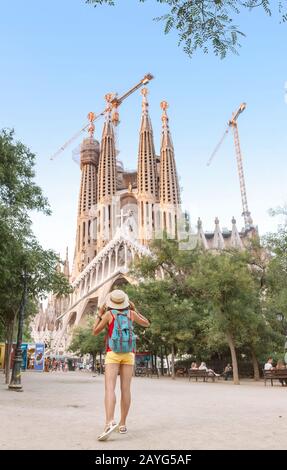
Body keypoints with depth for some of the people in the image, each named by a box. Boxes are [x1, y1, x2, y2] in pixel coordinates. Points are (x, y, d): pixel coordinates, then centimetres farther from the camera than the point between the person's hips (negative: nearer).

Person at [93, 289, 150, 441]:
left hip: (113, 354, -3)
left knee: (109, 389, -13)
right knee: (125, 389, 6)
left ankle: (110, 423, -31)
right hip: (128, 354, 3)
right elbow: (147, 324, 18)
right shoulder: (131, 313, 2)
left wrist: (99, 315, 13)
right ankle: (122, 424, 8)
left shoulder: (108, 313, -5)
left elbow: (95, 332, 5)